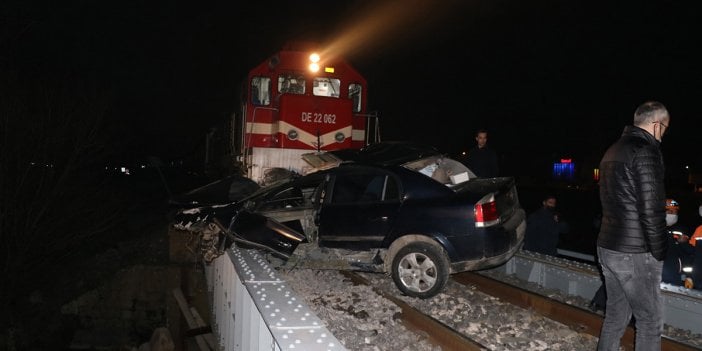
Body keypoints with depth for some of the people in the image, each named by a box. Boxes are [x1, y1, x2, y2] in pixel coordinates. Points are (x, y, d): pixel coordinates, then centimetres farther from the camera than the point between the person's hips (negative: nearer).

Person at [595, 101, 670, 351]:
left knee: (615, 316, 16)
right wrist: (659, 254, -8)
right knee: (650, 321, 4)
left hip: (607, 247, 8)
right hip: (634, 254, -8)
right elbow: (651, 210, -19)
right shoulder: (646, 151, -15)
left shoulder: (613, 150, 14)